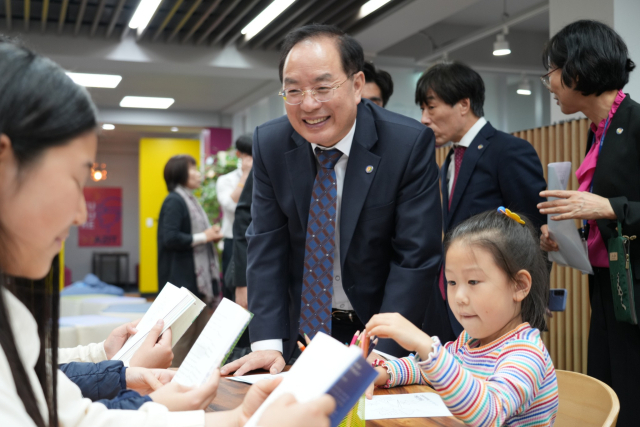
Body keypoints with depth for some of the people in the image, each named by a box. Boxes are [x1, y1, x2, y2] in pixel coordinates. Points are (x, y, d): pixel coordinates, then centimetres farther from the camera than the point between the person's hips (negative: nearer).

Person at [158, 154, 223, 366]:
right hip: (183, 281, -9)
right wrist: (203, 237, -12)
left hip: (200, 280, 9)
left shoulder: (191, 201, 18)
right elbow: (170, 238, -21)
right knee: (183, 337, -5)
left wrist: (212, 236, 6)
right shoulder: (174, 201, -10)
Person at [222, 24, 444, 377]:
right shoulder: (269, 143, -9)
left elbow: (416, 257, -19)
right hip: (301, 322, 2)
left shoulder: (410, 144, -19)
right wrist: (267, 342, -17)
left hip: (381, 325, -2)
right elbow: (266, 244, -8)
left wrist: (378, 355, -24)